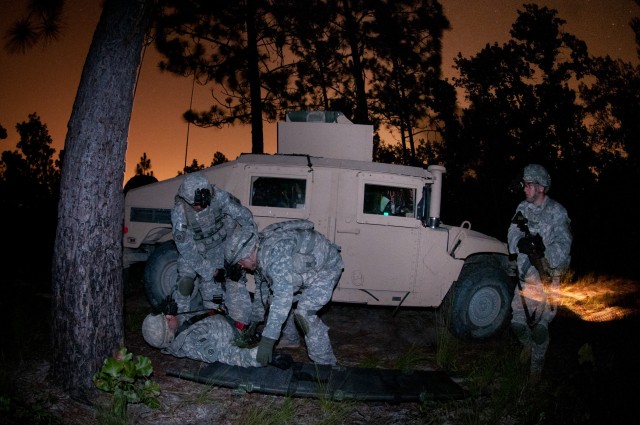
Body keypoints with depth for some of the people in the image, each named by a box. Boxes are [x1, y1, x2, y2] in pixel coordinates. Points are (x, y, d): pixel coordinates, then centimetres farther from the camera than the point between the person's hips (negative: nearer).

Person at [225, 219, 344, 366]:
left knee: (304, 313, -25)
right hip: (307, 271, 10)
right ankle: (291, 339, 33)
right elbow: (261, 289, 14)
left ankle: (326, 364, -15)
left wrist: (267, 340, -42)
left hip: (326, 267, -10)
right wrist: (255, 321, 20)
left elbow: (283, 297, -42)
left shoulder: (275, 252, -35)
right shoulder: (259, 255, -2)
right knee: (274, 300, 11)